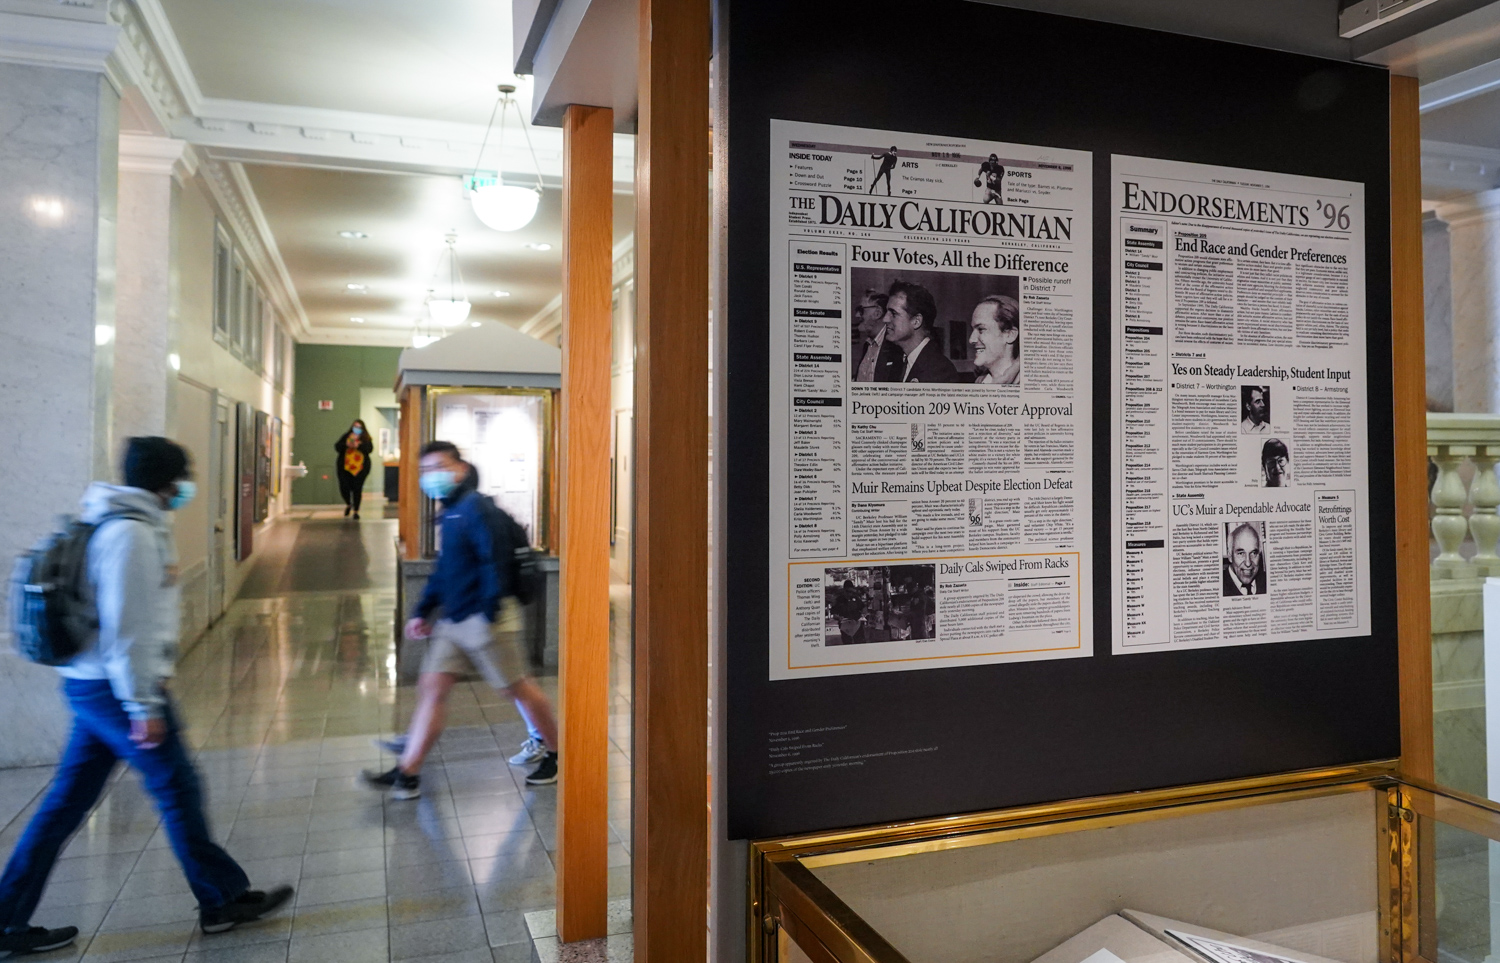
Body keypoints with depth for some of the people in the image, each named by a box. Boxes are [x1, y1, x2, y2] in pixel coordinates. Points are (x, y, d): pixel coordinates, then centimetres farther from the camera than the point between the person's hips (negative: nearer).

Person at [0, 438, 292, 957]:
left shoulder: (136, 524, 11)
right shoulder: (130, 533, -20)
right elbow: (126, 630, -23)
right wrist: (145, 708, -20)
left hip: (90, 684, 10)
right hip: (114, 687, -10)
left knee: (67, 801, 14)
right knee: (178, 790, 2)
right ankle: (222, 901, 15)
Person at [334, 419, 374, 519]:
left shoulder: (365, 438, 7)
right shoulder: (346, 436, 10)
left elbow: (370, 448, -7)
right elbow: (337, 447, 5)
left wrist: (359, 445, -20)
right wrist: (346, 445, -13)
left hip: (360, 468, -1)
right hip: (345, 467, 1)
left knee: (357, 489, -2)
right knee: (344, 487, -4)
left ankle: (356, 511, 10)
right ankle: (348, 505, 27)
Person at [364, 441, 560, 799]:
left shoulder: (475, 507, -14)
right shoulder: (451, 511, 16)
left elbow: (495, 560, -22)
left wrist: (490, 613, -24)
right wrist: (422, 611, 18)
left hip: (483, 619, -9)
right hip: (452, 620, 9)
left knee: (517, 688, 2)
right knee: (432, 687, 4)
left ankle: (556, 756, 19)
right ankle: (407, 774, 7)